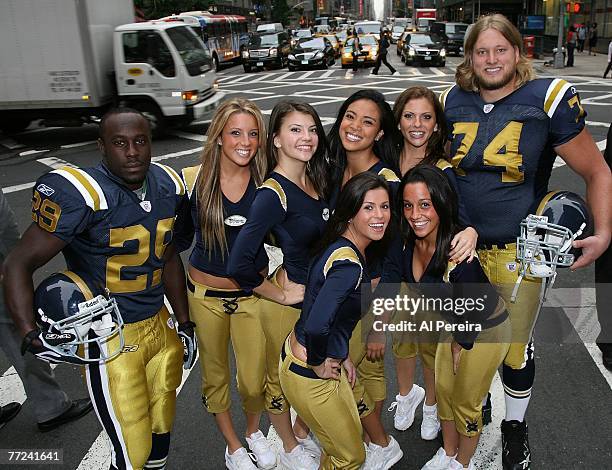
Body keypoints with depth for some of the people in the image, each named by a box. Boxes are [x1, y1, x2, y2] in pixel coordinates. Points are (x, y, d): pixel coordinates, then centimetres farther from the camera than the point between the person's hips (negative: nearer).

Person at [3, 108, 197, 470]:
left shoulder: (168, 186, 0)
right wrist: (31, 335, -21)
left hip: (162, 327, 6)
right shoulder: (81, 195, -19)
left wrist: (185, 322, 14)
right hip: (111, 340, -5)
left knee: (162, 428, 20)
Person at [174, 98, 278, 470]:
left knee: (254, 381, 7)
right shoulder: (193, 179, -10)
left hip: (253, 295, 0)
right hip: (206, 294, 0)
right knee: (215, 374, 16)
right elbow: (179, 239, 1)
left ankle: (254, 430, 42)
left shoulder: (266, 182, -9)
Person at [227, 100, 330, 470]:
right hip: (288, 305, -7)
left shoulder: (317, 180, -1)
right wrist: (278, 294, -18)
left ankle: (303, 434, 50)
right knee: (281, 378, 17)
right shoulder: (273, 193, -25)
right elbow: (240, 263, -32)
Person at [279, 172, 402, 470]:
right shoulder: (349, 264, -28)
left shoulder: (343, 248, 1)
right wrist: (319, 364, -21)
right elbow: (316, 325, -39)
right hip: (308, 375, -8)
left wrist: (341, 354, 11)